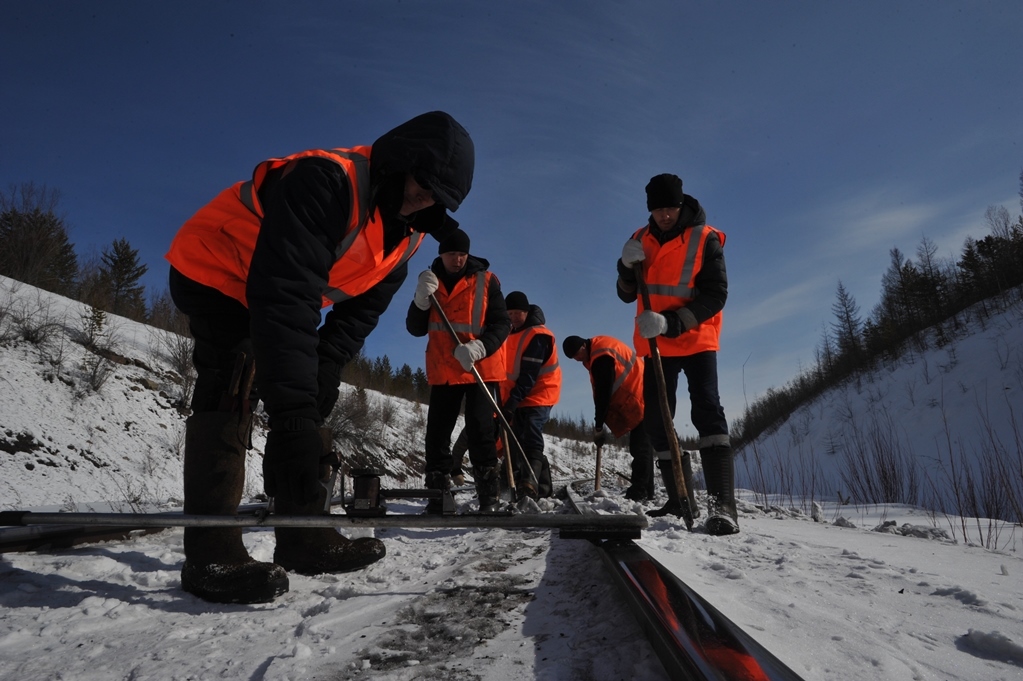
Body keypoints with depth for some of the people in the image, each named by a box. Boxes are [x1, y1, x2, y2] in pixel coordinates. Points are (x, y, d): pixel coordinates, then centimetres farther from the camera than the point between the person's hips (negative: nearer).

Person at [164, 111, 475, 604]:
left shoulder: (406, 233, -7)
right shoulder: (326, 180, -36)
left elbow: (361, 311, -4)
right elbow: (284, 294, -45)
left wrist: (322, 376, -20)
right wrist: (291, 410, -50)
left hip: (274, 293, 9)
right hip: (214, 273, -8)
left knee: (309, 399, 2)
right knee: (233, 386, -23)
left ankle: (303, 535, 8)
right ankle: (209, 552, -19)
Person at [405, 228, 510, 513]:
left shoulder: (485, 280, -2)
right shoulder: (430, 281, 8)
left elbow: (501, 324, -7)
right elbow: (415, 329, 4)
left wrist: (479, 347, -26)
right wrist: (421, 300, -16)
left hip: (481, 369, -4)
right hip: (443, 370, 4)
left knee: (479, 431, -11)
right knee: (437, 433, 3)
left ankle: (490, 497, -3)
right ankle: (437, 495, 12)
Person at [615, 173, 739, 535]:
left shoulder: (705, 239, -7)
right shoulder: (641, 239, 6)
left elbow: (715, 295, -14)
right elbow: (627, 295, 8)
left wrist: (671, 322, -27)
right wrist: (627, 266, -14)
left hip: (696, 341, -5)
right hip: (655, 345, 5)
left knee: (707, 410, -20)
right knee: (655, 420, 4)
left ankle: (723, 507, -23)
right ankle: (679, 501, 15)